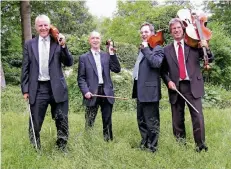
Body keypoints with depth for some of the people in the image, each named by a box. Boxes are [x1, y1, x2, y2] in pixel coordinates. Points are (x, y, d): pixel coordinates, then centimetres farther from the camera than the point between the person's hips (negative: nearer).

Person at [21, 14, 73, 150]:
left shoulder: (58, 42, 5)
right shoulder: (29, 44, 8)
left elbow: (69, 63, 0)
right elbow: (25, 68, 7)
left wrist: (63, 46, -14)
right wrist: (25, 89, 2)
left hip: (57, 88, 0)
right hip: (38, 89, 1)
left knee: (62, 121, 7)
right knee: (35, 123, 6)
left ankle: (62, 148, 22)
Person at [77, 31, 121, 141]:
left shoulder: (107, 56, 12)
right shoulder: (84, 58, 5)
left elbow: (117, 70, 1)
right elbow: (81, 78, 1)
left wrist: (112, 54, -5)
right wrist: (85, 91, -12)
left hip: (106, 92, 2)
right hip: (92, 93, -2)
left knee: (107, 121, 9)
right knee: (89, 122, 3)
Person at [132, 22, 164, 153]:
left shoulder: (157, 49, -7)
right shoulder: (143, 50, 19)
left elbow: (156, 63, -26)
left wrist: (146, 49, -18)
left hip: (149, 90, -9)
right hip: (140, 91, 9)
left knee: (151, 122, -3)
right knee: (141, 121, 17)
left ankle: (152, 148, 6)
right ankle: (144, 144, 30)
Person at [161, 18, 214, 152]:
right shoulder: (167, 50, 9)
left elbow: (210, 60, 5)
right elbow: (163, 70, 11)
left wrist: (206, 48, -13)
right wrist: (168, 81, -6)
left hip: (193, 86, -1)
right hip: (176, 87, 2)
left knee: (198, 116, -8)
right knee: (177, 118, 8)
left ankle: (200, 145, 3)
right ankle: (180, 143, 21)